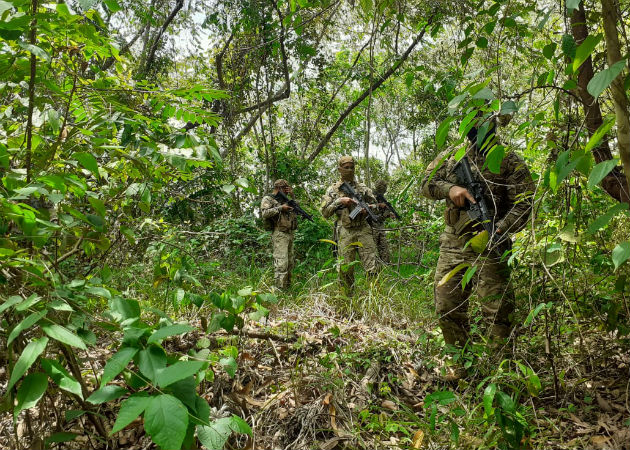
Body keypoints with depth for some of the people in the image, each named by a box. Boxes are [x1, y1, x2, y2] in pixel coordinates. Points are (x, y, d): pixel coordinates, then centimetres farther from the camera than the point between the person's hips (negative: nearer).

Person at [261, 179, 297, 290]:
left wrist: (292, 195, 14)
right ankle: (280, 289, -15)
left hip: (290, 234, 8)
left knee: (290, 263, 10)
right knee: (281, 263, -15)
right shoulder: (268, 199, 1)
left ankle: (287, 287, 17)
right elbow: (265, 213, -15)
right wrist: (280, 208, -14)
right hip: (279, 234, -8)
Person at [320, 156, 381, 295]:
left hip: (363, 230, 1)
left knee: (372, 267, -5)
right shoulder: (333, 190, 9)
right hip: (345, 232, -1)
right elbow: (325, 212, 3)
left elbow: (375, 204, 19)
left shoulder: (362, 187, 14)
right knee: (346, 269, 1)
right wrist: (340, 201, -9)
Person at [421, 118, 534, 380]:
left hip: (489, 247, -4)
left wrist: (497, 230, -22)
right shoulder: (454, 159, 14)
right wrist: (449, 188, -11)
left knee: (497, 311, -4)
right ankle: (460, 362, 24)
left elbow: (522, 204, -7)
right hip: (452, 245, 4)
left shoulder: (511, 163, 1)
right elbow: (427, 183, 10)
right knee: (447, 308, 7)